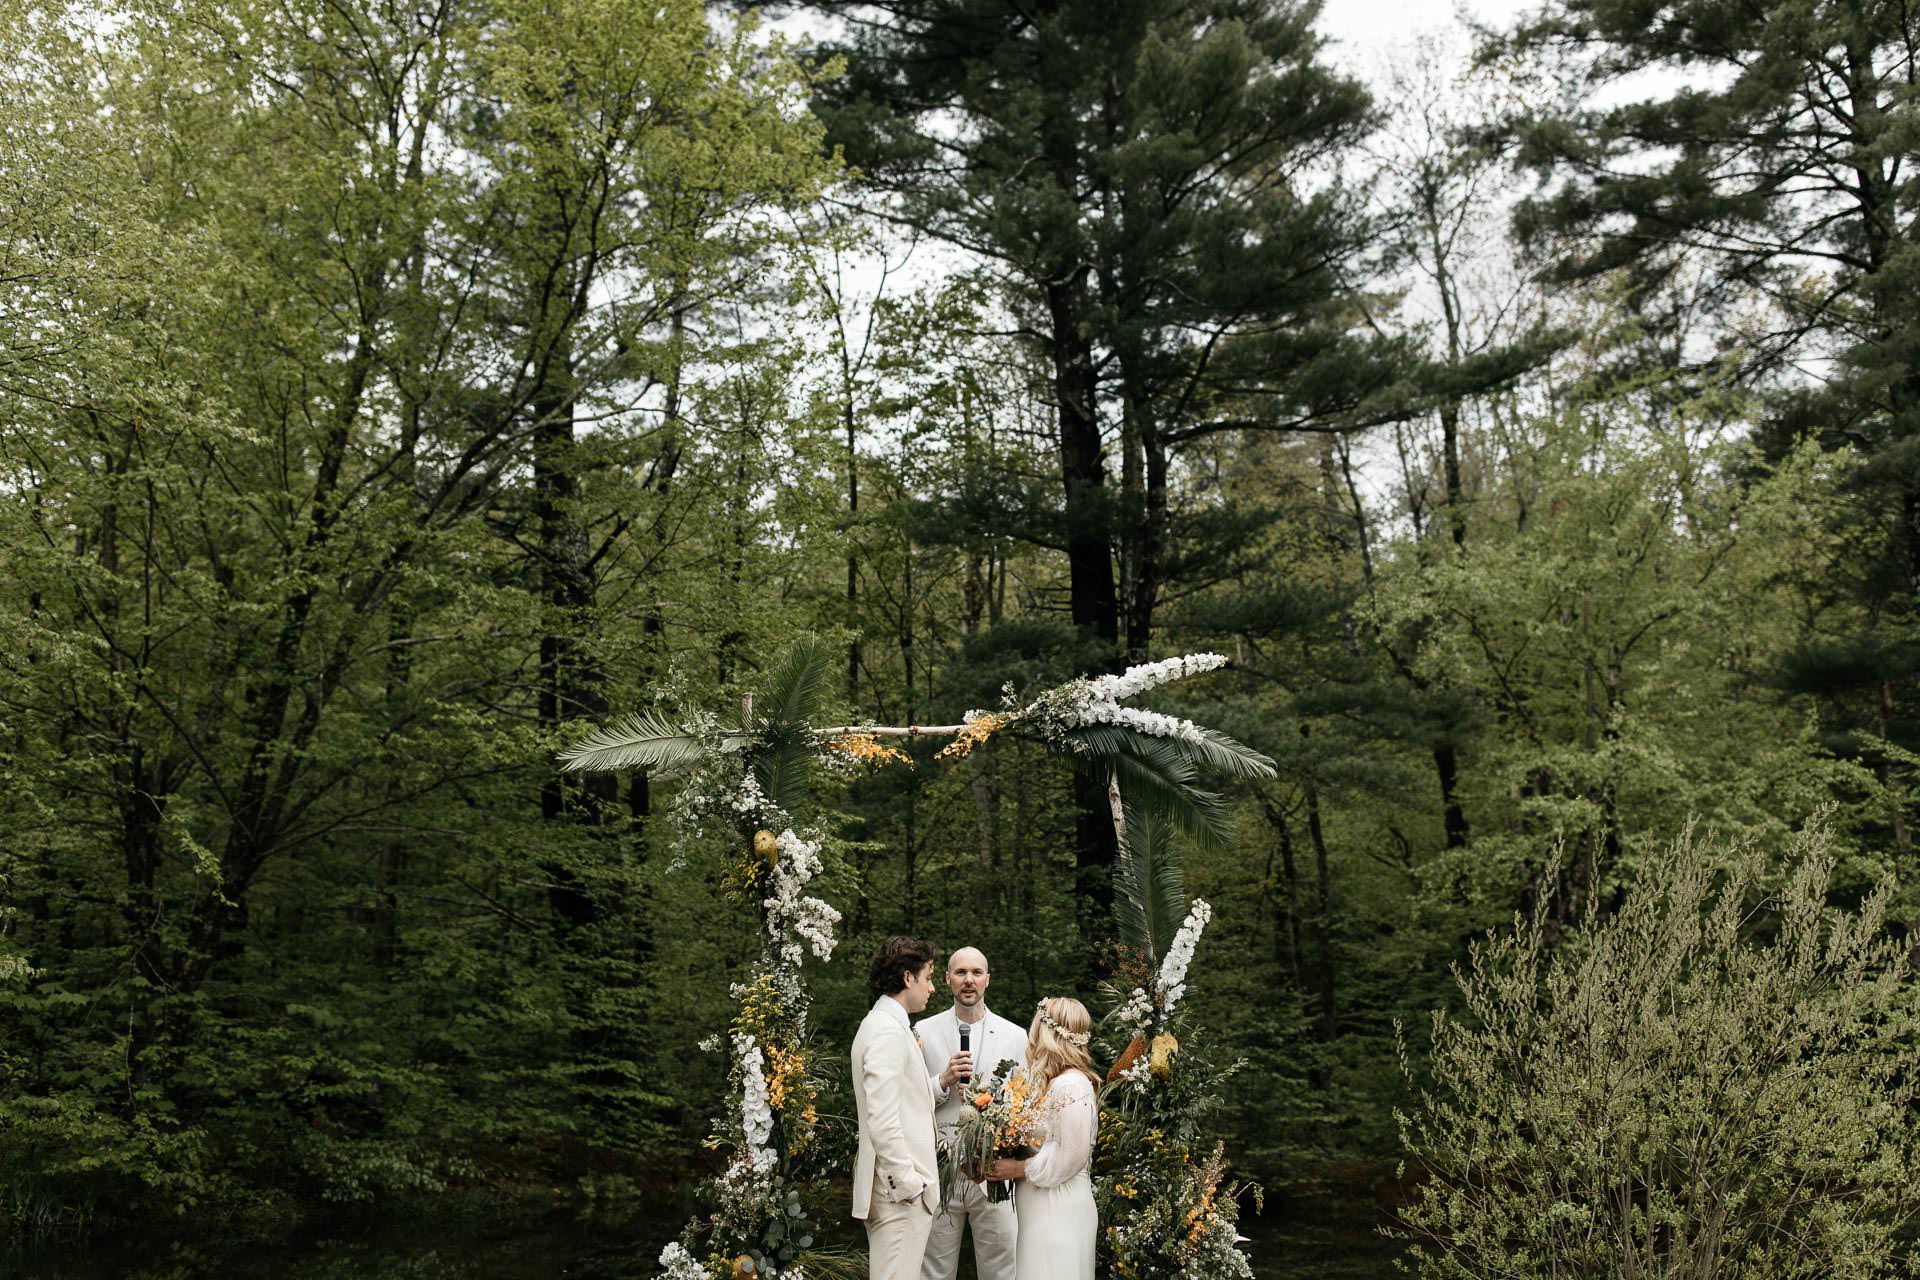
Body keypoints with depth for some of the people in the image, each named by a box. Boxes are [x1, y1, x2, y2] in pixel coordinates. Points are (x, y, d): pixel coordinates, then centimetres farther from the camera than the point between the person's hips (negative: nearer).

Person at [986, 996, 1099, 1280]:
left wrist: (1019, 1168, -13)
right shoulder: (1052, 1081, 12)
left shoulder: (1072, 1085, -16)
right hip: (1039, 1207, 9)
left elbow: (1072, 1156, -18)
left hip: (1060, 1211, -9)